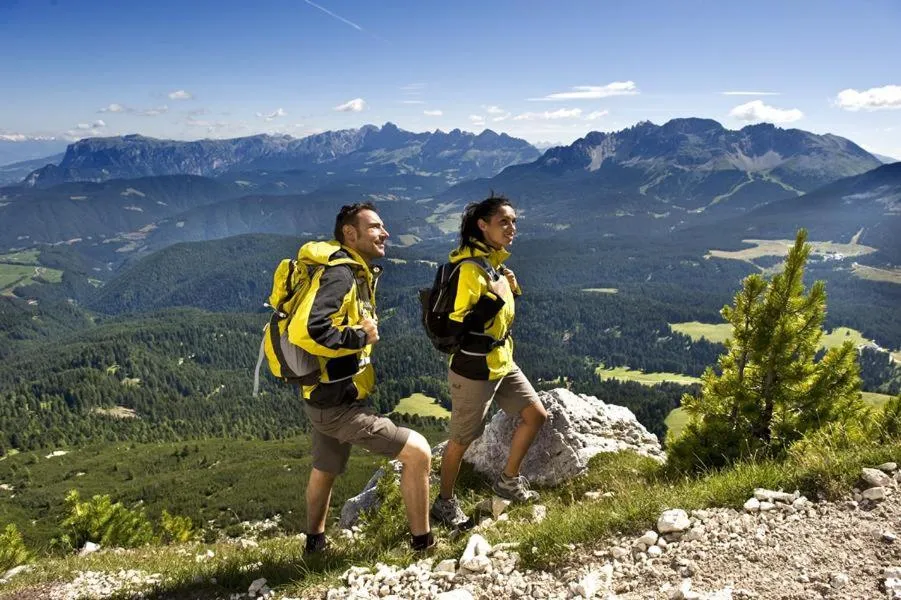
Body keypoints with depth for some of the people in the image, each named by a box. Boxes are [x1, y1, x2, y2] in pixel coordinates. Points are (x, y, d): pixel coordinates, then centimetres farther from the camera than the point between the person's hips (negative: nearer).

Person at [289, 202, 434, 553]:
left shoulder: (356, 274, 9)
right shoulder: (339, 274, -22)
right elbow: (305, 332, -34)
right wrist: (361, 336, -23)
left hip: (327, 398, 11)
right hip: (337, 404, -11)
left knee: (325, 471, 28)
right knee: (417, 452, -4)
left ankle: (315, 542, 51)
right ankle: (422, 542, 12)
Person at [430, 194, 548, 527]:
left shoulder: (496, 263, 6)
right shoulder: (469, 268, -23)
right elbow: (456, 327, -26)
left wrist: (510, 290, 2)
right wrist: (495, 298, -28)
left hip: (502, 364, 9)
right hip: (473, 372, -9)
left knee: (536, 415, 10)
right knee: (462, 440, 6)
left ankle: (508, 482, 27)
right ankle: (444, 503, 27)